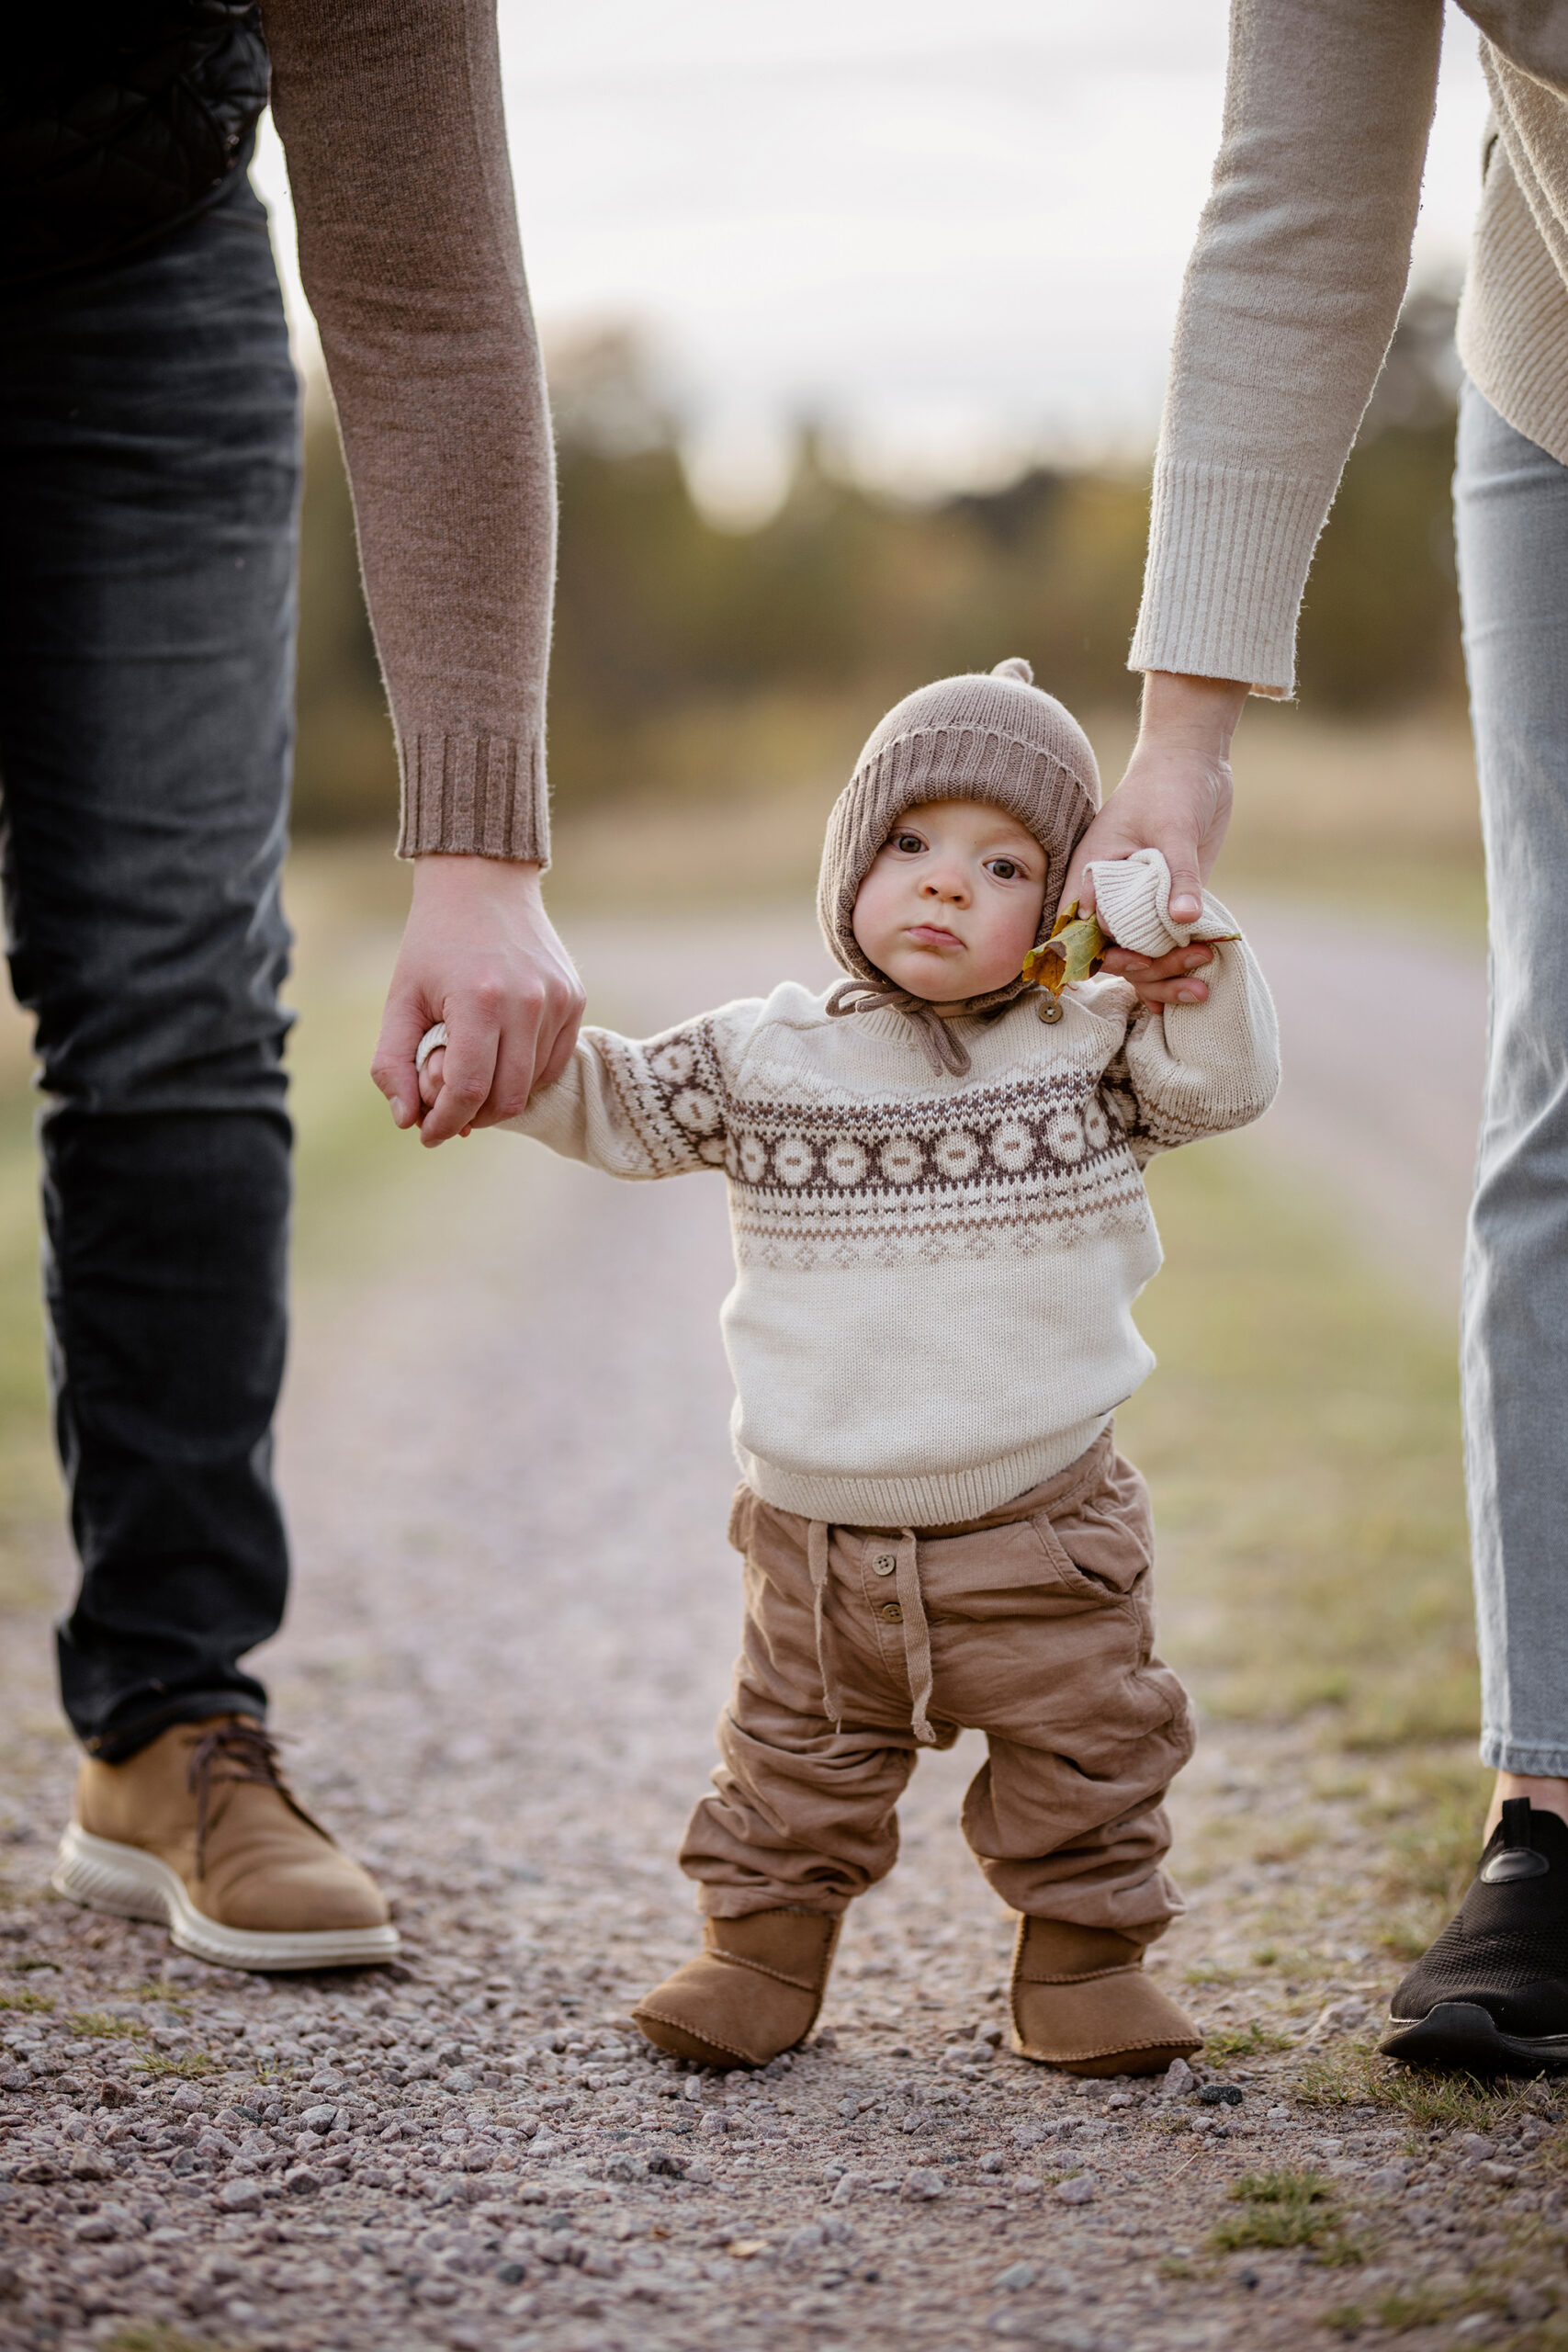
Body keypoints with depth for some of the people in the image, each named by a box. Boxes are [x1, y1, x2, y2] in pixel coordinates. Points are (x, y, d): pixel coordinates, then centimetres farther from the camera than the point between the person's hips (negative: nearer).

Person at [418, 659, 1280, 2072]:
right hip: (820, 1542, 1)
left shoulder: (1088, 1045, -1)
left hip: (1039, 1528, -1)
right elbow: (619, 1103, 10)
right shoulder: (764, 1056, 1)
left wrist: (1190, 960, -19)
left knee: (1083, 1764, 7)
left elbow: (1226, 1085, -5)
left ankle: (1084, 1956, 23)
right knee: (796, 1759, 11)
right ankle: (765, 1944, 27)